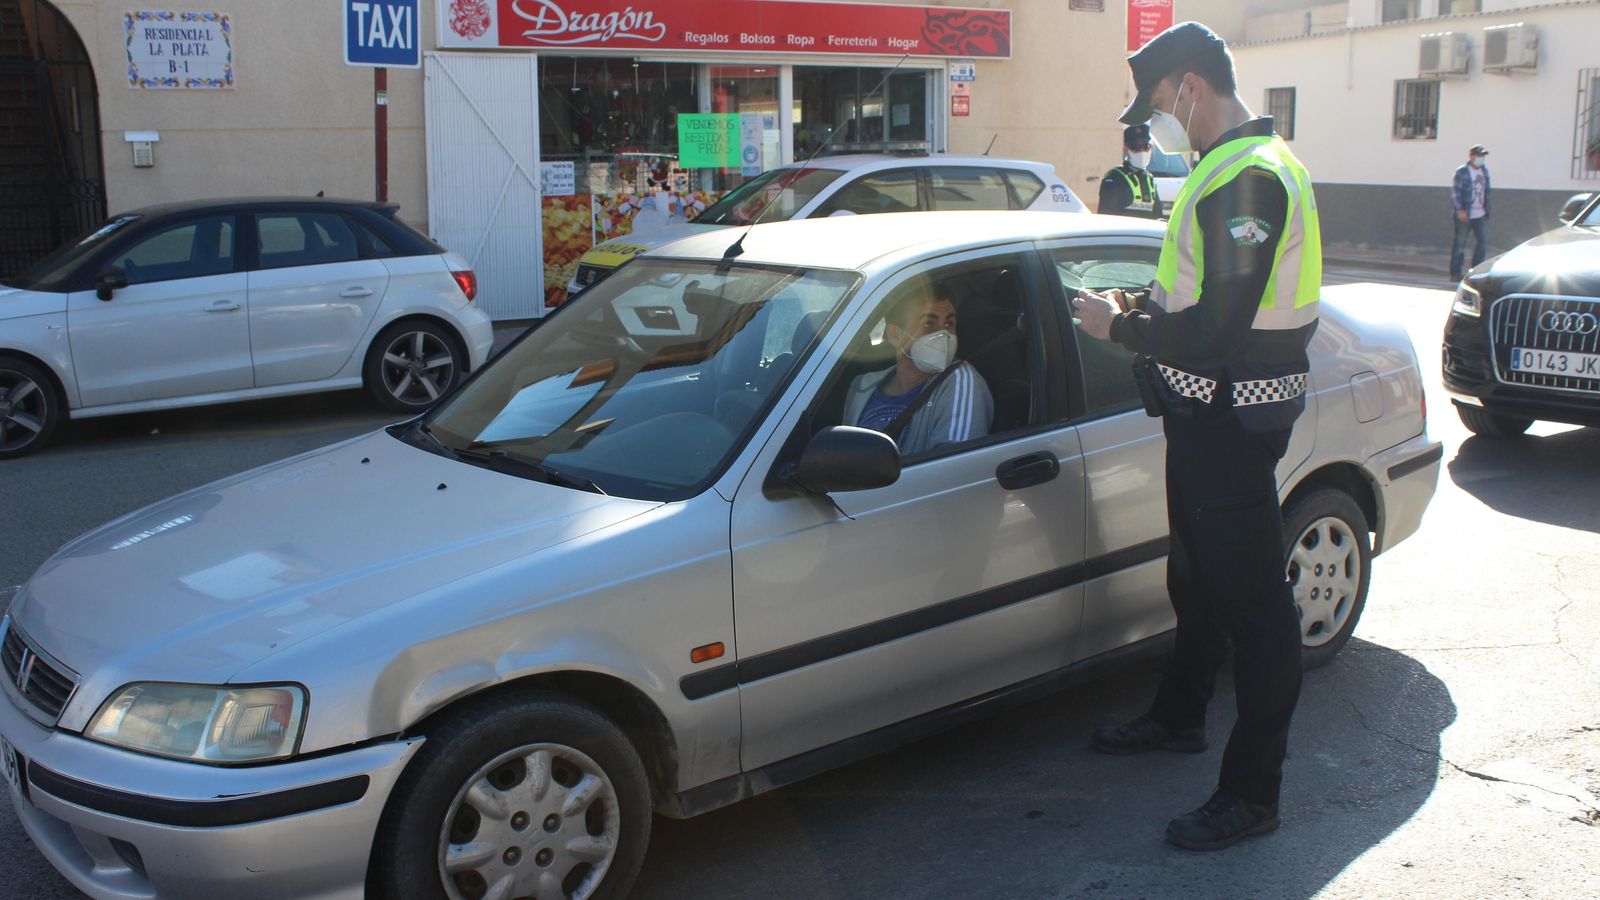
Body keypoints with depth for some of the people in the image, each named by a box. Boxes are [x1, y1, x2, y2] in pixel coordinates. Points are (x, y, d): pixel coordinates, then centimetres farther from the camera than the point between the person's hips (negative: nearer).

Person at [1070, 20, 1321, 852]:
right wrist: (1146, 308, 6)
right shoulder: (1229, 169, 12)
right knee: (1196, 578, 23)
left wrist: (1120, 328, -14)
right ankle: (1178, 719, 42)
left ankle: (1252, 793, 7)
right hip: (1207, 416, 11)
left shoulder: (1249, 179, -22)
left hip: (1233, 423, -11)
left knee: (1252, 601, -2)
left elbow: (1214, 333, -27)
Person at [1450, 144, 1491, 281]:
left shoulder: (1484, 171, 12)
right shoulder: (1462, 172, -9)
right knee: (1459, 244, 0)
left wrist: (1487, 209, 16)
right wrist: (1460, 210, -22)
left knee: (1483, 242, 5)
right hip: (1464, 215, -6)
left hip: (1480, 215, 6)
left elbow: (1486, 191, 18)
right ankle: (1455, 273, 7)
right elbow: (1455, 192, -14)